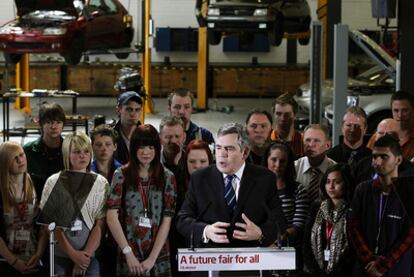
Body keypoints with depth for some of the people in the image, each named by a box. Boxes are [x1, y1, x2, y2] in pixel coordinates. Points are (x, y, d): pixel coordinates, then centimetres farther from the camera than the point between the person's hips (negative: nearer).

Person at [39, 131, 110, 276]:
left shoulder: (101, 183, 3)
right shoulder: (53, 182, 1)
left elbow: (100, 224, -2)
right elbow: (50, 223, -4)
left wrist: (86, 255, -13)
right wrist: (73, 254, -12)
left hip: (91, 256, 1)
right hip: (59, 256, -1)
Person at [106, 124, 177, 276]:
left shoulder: (167, 178, 3)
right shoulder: (121, 175, 1)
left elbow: (166, 220, -2)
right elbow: (112, 217, -7)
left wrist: (152, 258, -11)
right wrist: (129, 254, -13)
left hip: (159, 258, 1)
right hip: (128, 256, -1)